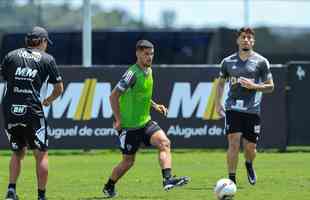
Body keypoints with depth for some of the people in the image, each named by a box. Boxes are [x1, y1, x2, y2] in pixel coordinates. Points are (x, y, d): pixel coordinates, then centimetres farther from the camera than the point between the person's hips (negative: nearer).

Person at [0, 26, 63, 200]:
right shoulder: (47, 59, 5)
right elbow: (59, 88, 12)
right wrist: (48, 101, 31)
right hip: (32, 112, -3)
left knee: (18, 153, 20)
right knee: (41, 154, 7)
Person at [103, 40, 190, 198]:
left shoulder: (148, 71, 8)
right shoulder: (132, 73, -18)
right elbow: (114, 96, -18)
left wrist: (155, 106, 7)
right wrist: (118, 120, -19)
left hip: (145, 121, 7)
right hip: (129, 125, -7)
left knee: (164, 143, -16)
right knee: (128, 161, 3)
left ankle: (167, 179, -25)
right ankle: (109, 187, 25)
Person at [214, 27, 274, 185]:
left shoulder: (261, 62, 3)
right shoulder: (228, 61, 9)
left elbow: (270, 87, 5)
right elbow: (221, 83, 22)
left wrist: (253, 86, -12)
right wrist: (217, 103, 10)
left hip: (252, 109, 0)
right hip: (233, 108, 0)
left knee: (250, 147, 4)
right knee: (233, 143, -14)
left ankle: (249, 165, 38)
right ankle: (231, 179, -9)